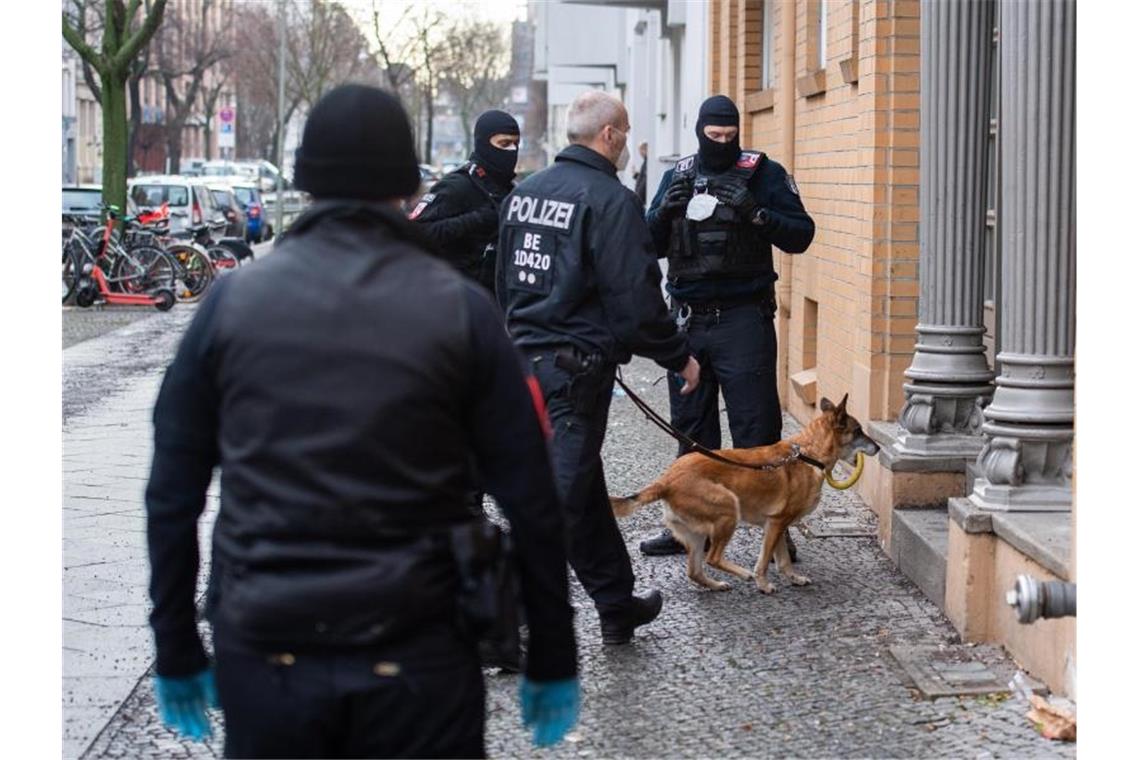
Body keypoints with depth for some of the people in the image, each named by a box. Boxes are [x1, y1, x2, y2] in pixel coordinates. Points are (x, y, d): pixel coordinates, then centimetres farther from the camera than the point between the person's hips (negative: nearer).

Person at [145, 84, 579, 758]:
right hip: (413, 665, -2)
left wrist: (177, 651, 14)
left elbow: (171, 495, 5)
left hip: (263, 657, 2)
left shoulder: (232, 303, 2)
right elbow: (532, 502, -3)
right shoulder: (460, 310, -3)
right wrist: (553, 663, 5)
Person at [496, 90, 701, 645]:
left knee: (586, 489, 19)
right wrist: (679, 357, -4)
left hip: (525, 354, 9)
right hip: (578, 362, -9)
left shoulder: (524, 192, 13)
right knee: (560, 496, -6)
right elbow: (636, 297, -16)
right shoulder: (610, 199, -13)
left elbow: (504, 282, 20)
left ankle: (617, 605, 29)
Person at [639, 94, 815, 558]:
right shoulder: (678, 176, 12)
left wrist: (757, 214, -21)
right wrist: (665, 212, -8)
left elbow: (800, 236, -6)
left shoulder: (764, 173, -1)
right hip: (687, 320, 5)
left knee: (756, 431, -5)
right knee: (691, 430, 11)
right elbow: (651, 246, 11)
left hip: (743, 321, -5)